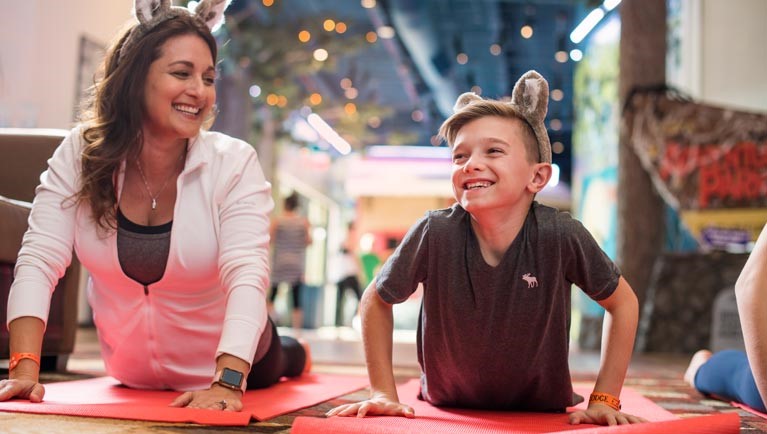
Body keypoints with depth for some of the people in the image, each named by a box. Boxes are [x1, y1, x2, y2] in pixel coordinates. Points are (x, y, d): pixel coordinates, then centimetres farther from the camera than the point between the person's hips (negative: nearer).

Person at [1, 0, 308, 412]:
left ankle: (289, 355, 59)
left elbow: (247, 276, -35)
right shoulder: (80, 154, -19)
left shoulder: (234, 163, -26)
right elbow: (39, 260, -24)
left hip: (223, 361, -3)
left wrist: (227, 382, -48)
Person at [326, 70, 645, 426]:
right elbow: (377, 300, -8)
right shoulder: (436, 234, -26)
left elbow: (623, 302, -9)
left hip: (540, 416, -1)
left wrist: (604, 399, -12)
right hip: (447, 410, 1)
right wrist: (383, 393, -11)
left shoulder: (560, 236, -26)